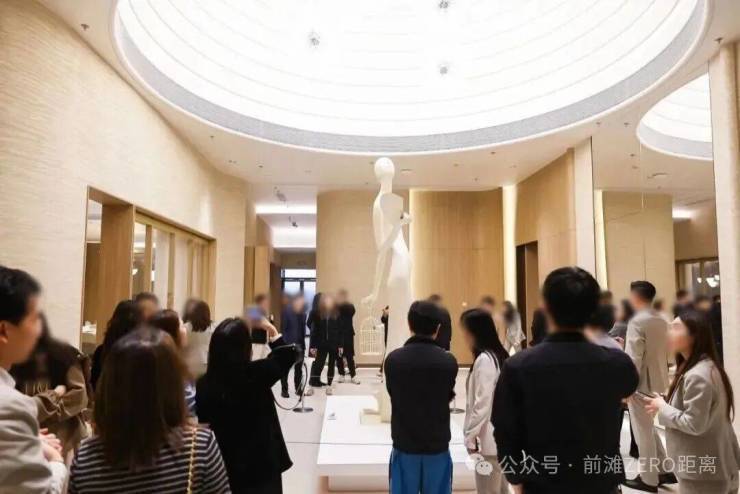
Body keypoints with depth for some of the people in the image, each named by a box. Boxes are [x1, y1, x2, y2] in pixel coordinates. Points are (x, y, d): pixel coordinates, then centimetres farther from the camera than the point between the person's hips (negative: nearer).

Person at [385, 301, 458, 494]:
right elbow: (448, 397, 2)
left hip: (404, 444, 0)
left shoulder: (393, 359, -11)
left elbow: (394, 394, 1)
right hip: (438, 445, 0)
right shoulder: (449, 361, -11)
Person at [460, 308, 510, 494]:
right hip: (501, 436, 9)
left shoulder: (484, 360, -18)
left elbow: (482, 404, -21)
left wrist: (470, 437, -14)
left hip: (489, 440, -9)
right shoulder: (499, 355, 9)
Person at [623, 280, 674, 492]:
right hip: (657, 381, 8)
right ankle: (664, 470, 29)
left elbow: (634, 358, -21)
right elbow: (664, 352, 13)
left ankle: (648, 479, 15)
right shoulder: (662, 321, 6)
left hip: (641, 383, -8)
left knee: (643, 432, 4)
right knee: (650, 428, 22)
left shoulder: (637, 321, -18)